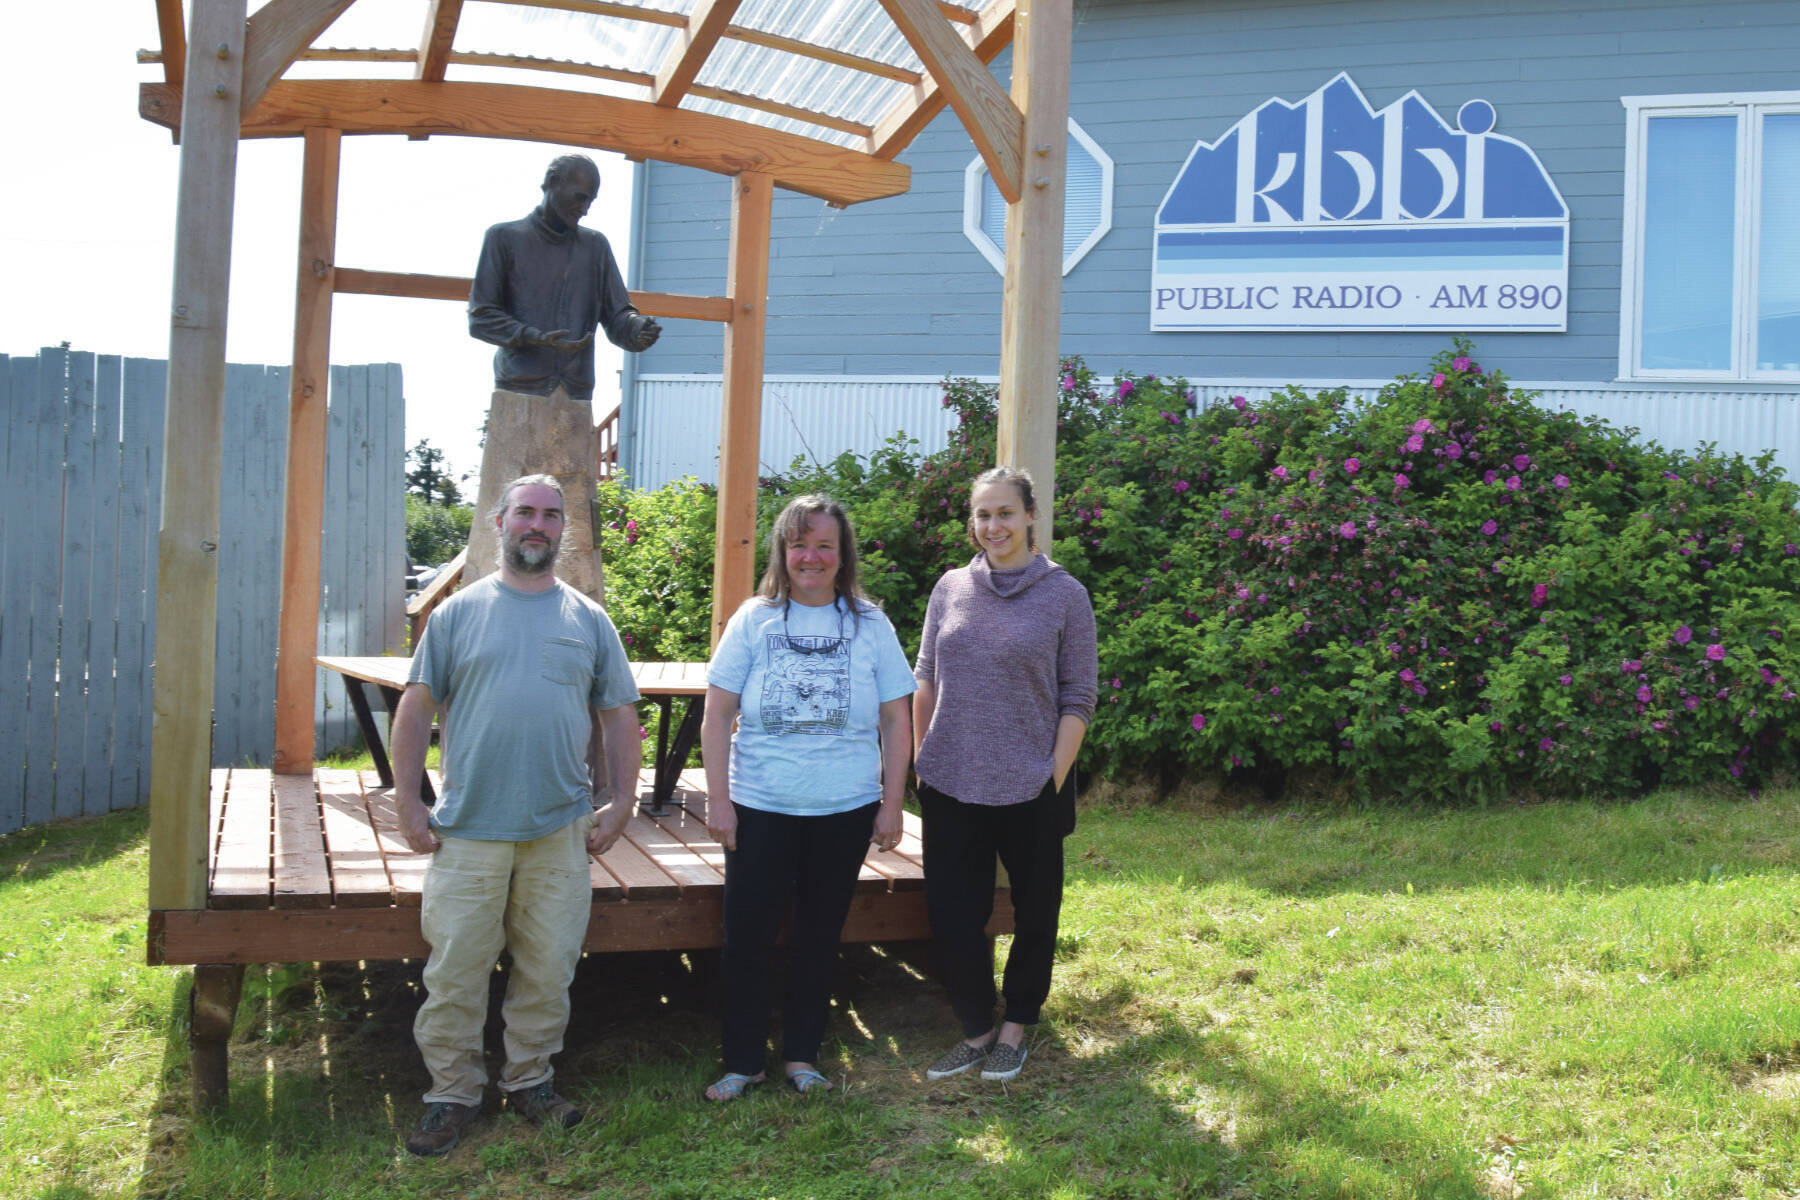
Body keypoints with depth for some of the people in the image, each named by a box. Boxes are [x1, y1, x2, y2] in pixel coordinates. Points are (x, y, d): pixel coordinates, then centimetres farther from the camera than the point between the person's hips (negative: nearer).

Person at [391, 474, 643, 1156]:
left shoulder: (589, 620, 8)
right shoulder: (459, 612, 4)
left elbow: (620, 717, 11)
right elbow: (416, 710, 4)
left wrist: (621, 805, 5)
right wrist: (407, 803, -2)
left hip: (561, 831, 2)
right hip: (468, 828, -1)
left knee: (548, 971, 9)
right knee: (455, 972, 3)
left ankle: (529, 1082, 26)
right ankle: (452, 1095, 18)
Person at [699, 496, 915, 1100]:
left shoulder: (870, 625, 3)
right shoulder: (754, 620, 0)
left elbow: (896, 720, 5)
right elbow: (718, 714, 0)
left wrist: (892, 803, 1)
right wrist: (718, 799, -5)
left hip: (845, 809, 1)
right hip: (759, 807, -1)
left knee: (820, 935, 11)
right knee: (747, 935, 2)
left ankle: (802, 1053, 26)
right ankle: (743, 1060, 18)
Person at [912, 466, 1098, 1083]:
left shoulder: (1064, 595, -5)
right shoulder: (951, 588, 4)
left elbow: (1078, 698, -5)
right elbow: (924, 681, 11)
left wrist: (1055, 780, -9)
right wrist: (922, 760, 7)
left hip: (1030, 791, -2)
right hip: (951, 787, 3)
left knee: (1034, 914, 12)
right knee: (953, 916, 5)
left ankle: (1015, 1027, 32)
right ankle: (976, 1030, 24)